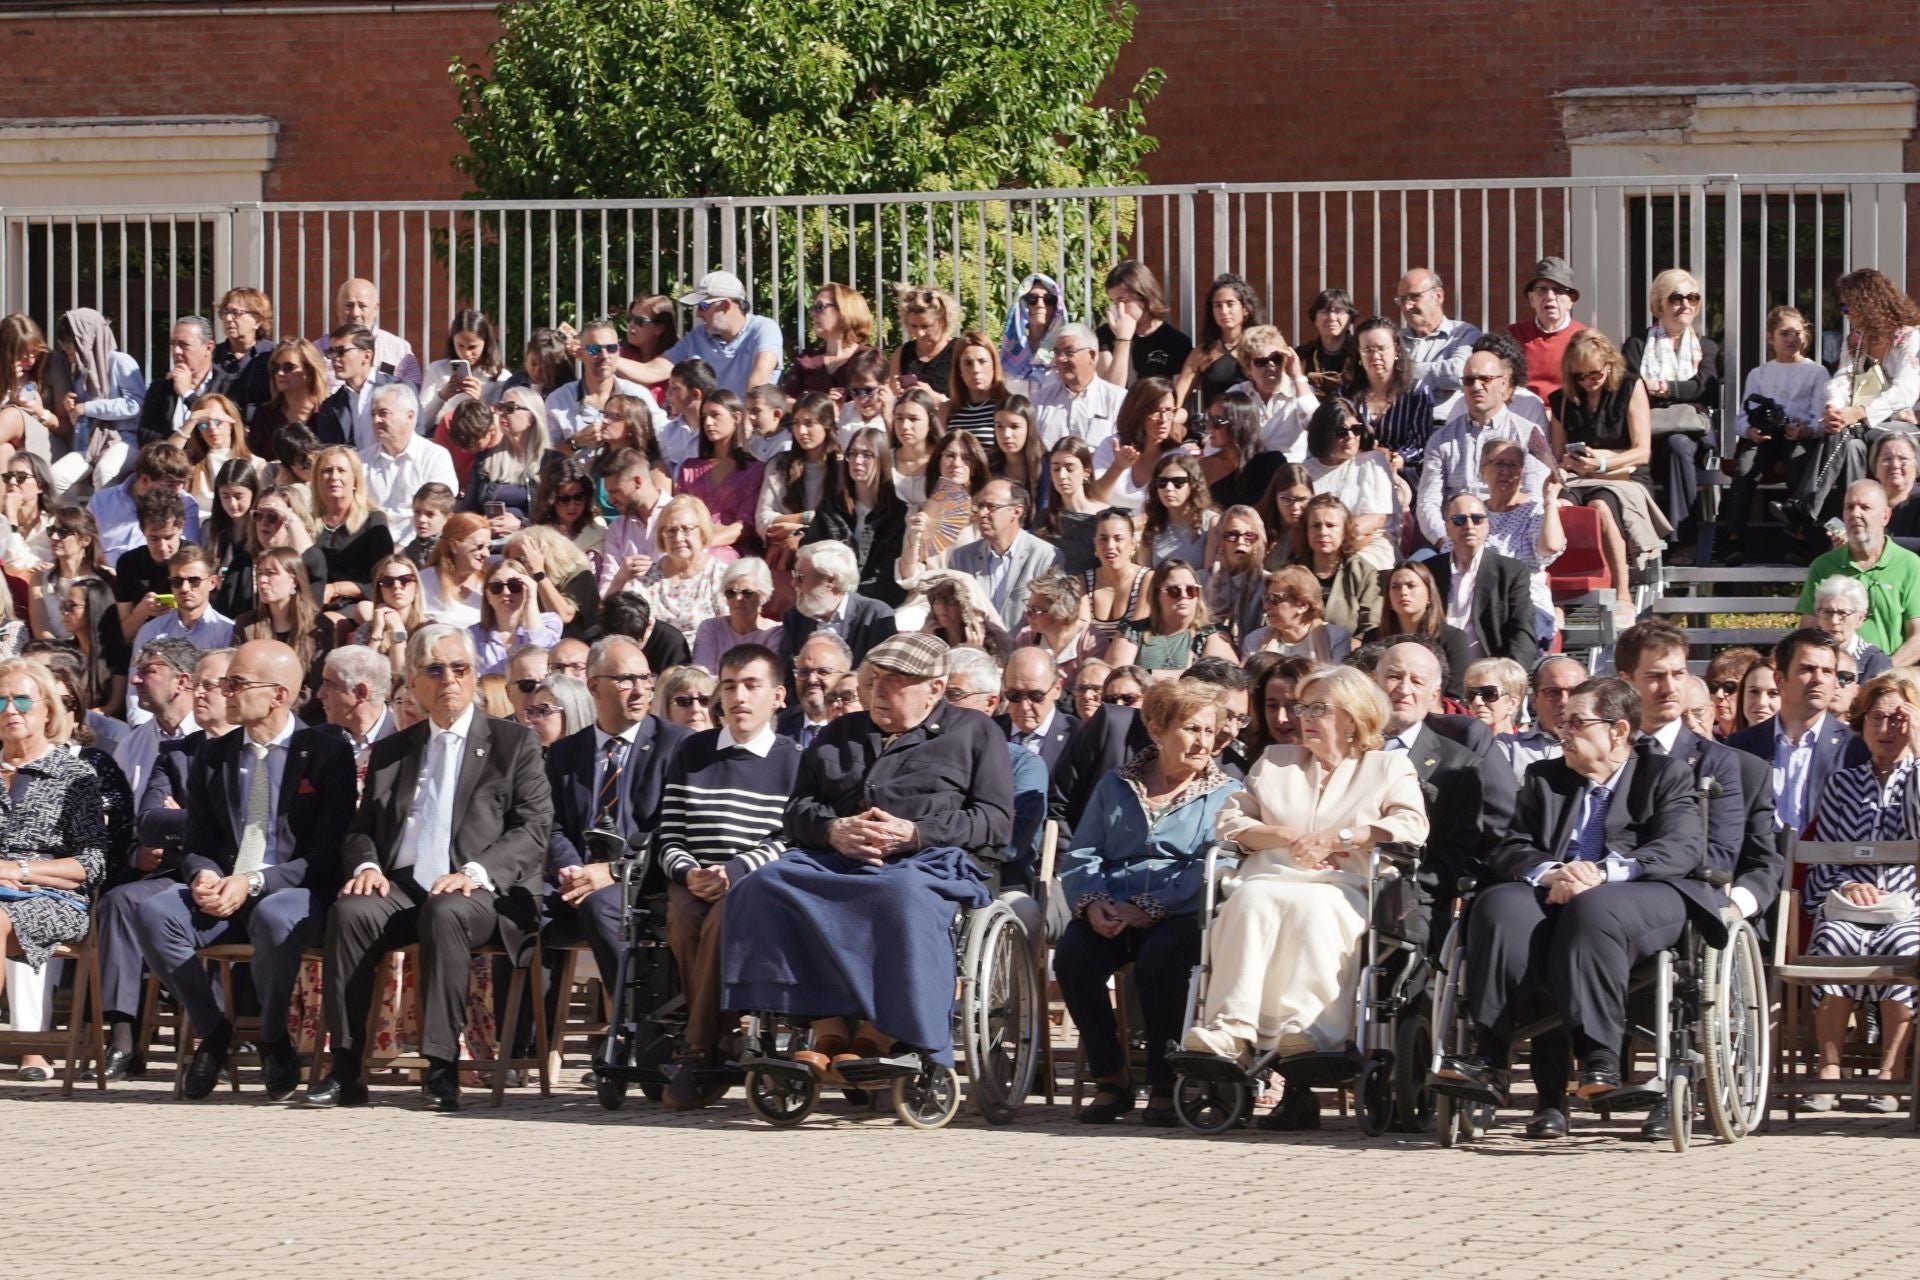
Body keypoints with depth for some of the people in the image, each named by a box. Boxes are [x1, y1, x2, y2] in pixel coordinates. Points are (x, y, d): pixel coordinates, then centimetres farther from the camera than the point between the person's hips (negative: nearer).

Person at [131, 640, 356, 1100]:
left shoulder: (327, 754, -1)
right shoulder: (212, 756, 14)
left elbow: (328, 854, -7)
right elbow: (197, 843, 15)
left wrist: (254, 882, -20)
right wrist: (203, 876, -11)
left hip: (292, 893, -4)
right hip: (221, 890, 4)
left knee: (275, 918, -40)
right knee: (154, 914, -26)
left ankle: (274, 1041, -13)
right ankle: (212, 1031, -5)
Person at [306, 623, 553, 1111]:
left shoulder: (514, 744, 11)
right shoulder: (391, 752, 23)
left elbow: (533, 829, 0)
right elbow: (361, 828, 21)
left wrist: (476, 872, -16)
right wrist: (365, 865, -4)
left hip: (476, 893, -3)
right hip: (402, 887, 3)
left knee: (445, 913, -38)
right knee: (350, 911, -29)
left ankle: (442, 1069, -35)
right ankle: (345, 1071, -28)